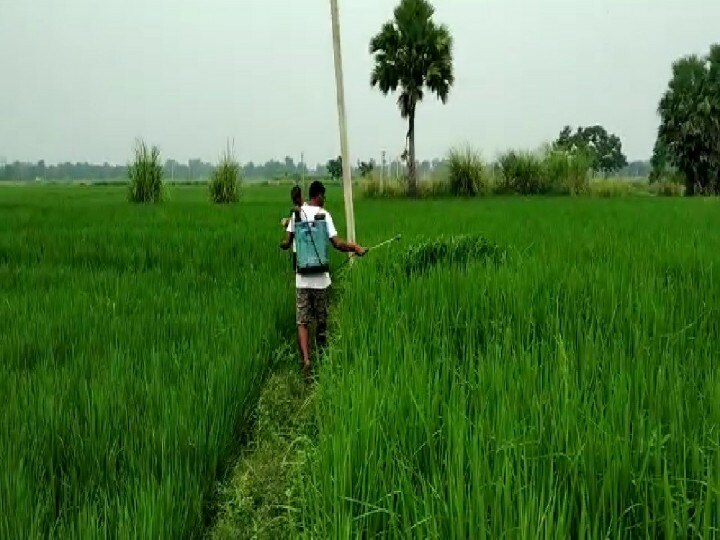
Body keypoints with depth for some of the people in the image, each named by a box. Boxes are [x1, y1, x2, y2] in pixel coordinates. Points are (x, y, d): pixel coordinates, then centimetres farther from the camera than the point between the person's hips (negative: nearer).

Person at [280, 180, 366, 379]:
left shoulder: (297, 214, 2)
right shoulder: (325, 215, -6)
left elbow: (287, 243, 4)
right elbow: (337, 243, -15)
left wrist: (282, 244, 26)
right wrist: (355, 248, -2)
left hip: (301, 279, 1)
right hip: (320, 278, -1)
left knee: (302, 322, 0)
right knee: (321, 320, 14)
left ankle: (306, 359, -16)